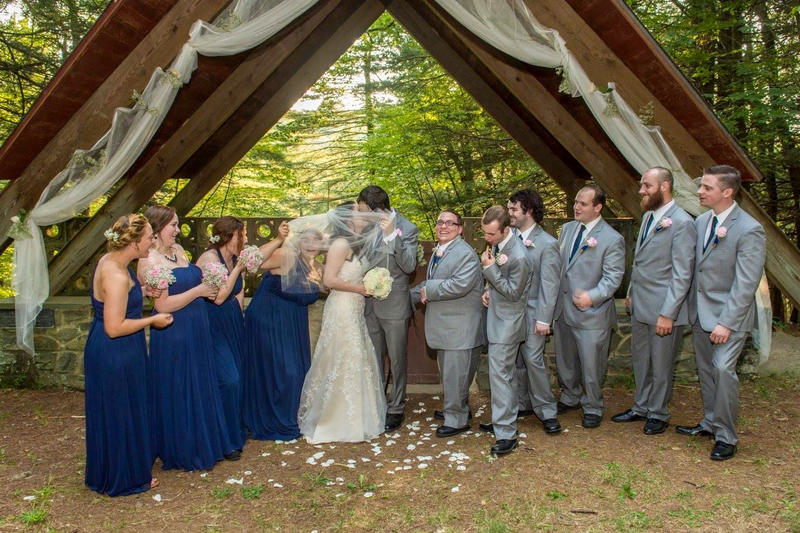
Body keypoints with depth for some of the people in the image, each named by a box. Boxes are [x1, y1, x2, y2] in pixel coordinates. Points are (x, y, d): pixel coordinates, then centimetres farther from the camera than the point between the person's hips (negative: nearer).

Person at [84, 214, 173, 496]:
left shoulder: (111, 261, 3)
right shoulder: (117, 276, -28)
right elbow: (114, 327, -27)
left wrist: (143, 292, 6)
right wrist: (152, 320, -16)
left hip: (108, 353, 10)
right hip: (116, 356, -10)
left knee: (114, 413, 23)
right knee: (121, 414, 7)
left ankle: (109, 473, 41)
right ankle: (125, 478, 26)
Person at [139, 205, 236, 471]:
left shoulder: (178, 249, 8)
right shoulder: (149, 260, -16)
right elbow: (163, 304, -21)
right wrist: (199, 291, -16)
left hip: (197, 332, 8)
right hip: (172, 336, -8)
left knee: (203, 388, 18)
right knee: (178, 393, 7)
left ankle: (208, 444, 34)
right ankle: (183, 452, 24)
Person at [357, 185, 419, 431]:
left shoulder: (407, 229, -13)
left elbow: (409, 266, -23)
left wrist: (392, 234, -31)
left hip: (394, 305, -5)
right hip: (370, 303, 5)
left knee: (397, 360, 8)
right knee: (373, 358, 16)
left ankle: (396, 408, 23)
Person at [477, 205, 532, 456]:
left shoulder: (518, 257, -26)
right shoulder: (496, 244, 2)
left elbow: (513, 292, -20)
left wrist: (490, 268, -23)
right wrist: (490, 290, 1)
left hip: (507, 324, -9)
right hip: (498, 318, 9)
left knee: (499, 374, -8)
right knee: (506, 372, 19)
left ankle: (506, 434, -1)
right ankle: (506, 419, 33)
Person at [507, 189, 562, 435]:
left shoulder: (547, 244, -11)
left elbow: (549, 285, -12)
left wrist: (543, 319, -14)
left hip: (532, 311, -5)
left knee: (533, 359, -7)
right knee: (515, 360, 12)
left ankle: (547, 411, 9)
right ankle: (523, 404, 28)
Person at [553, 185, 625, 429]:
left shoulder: (612, 239, -11)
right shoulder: (567, 228, 9)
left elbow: (613, 276, -14)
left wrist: (593, 296, -27)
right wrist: (555, 295, 6)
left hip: (592, 312, -6)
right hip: (563, 308, 6)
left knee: (591, 365, 5)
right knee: (565, 360, 19)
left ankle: (592, 408, 26)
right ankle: (570, 397, 41)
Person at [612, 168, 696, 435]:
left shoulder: (682, 223, -17)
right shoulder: (648, 216, 10)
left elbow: (682, 275, -18)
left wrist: (668, 314, -19)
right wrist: (631, 293, 18)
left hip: (663, 309, -8)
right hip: (639, 306, 8)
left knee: (661, 366, 8)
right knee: (640, 361, 19)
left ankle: (658, 414, 25)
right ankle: (641, 407, 35)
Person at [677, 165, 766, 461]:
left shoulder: (749, 230, -17)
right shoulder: (701, 221, 5)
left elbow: (745, 284, -18)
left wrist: (726, 323, -21)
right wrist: (691, 308, 9)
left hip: (729, 314, -7)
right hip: (700, 312, 7)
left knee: (722, 369, -14)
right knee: (706, 370, 15)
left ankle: (726, 436, 1)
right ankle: (710, 423, 31)